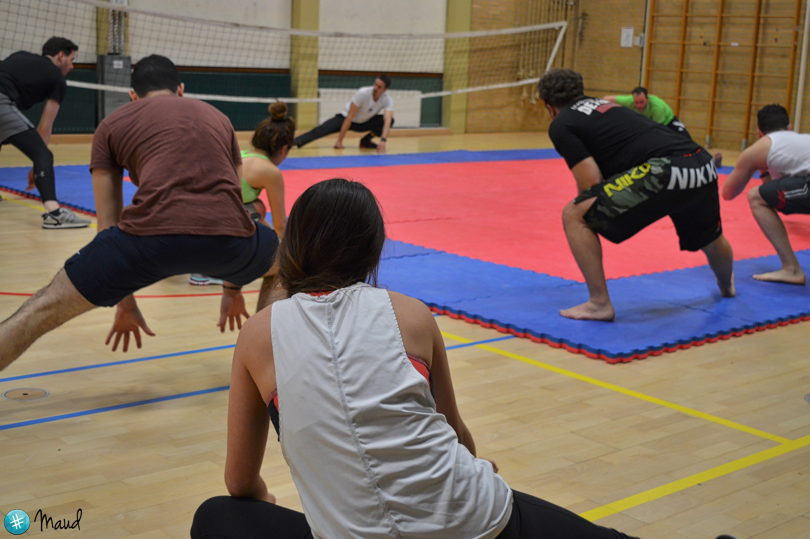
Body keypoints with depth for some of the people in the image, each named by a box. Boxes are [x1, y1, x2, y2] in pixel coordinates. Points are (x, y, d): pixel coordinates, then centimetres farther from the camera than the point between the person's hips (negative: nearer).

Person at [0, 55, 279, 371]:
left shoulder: (113, 124, 25)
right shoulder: (218, 117, 33)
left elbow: (108, 225, 23)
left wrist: (124, 304, 32)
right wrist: (233, 289, 48)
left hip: (152, 235, -2)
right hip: (227, 238, 2)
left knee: (44, 310, 11)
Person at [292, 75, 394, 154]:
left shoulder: (388, 100, -23)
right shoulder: (363, 93, -29)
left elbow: (387, 121, -36)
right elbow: (349, 117, -28)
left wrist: (383, 141, -55)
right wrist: (339, 141, -31)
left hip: (364, 123, 3)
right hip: (345, 118, -3)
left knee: (390, 120, -21)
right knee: (320, 131, -27)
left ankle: (366, 141, -3)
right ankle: (293, 142, -41)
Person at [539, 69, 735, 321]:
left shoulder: (561, 124, 7)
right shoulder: (604, 104, 30)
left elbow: (591, 185, -1)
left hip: (666, 172, -9)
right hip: (704, 166, 9)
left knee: (574, 216, 0)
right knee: (709, 238, 37)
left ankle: (599, 304, 2)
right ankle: (727, 286, 65)